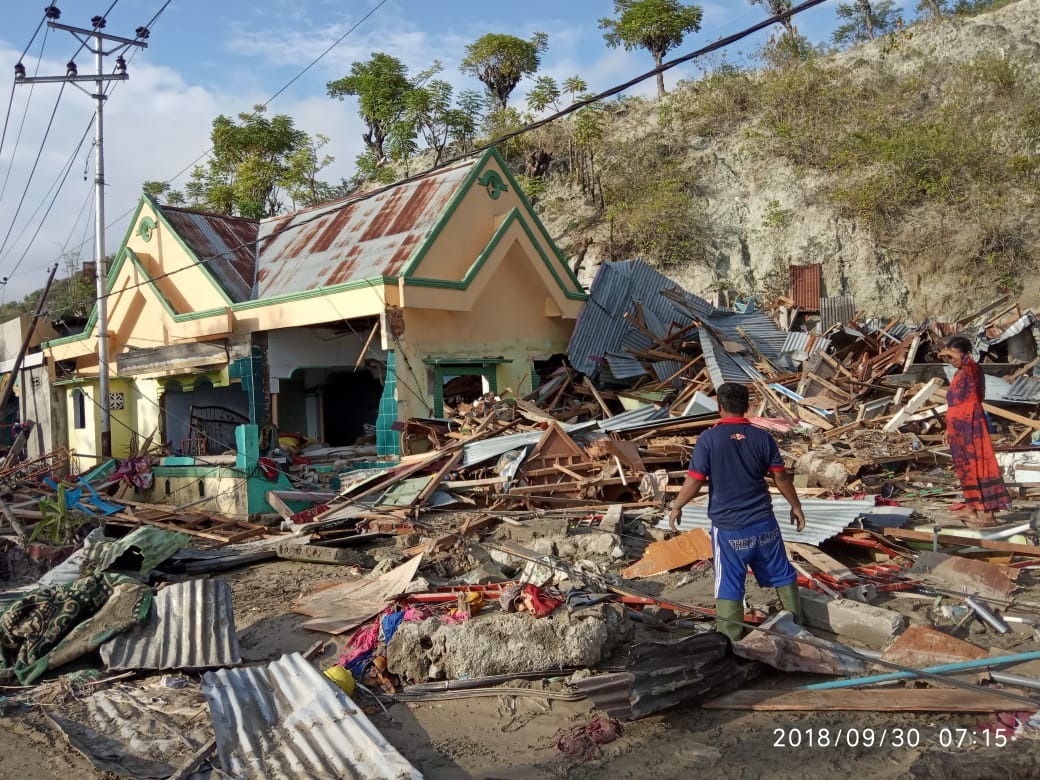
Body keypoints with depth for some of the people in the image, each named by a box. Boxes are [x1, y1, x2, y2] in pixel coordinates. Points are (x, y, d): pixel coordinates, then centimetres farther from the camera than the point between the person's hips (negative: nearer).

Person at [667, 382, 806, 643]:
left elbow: (694, 482, -13)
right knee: (782, 573, 21)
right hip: (763, 522, 3)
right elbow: (781, 477, 2)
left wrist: (676, 507, 2)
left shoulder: (708, 439, -13)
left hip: (728, 527, -3)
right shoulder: (762, 437, -4)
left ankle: (730, 640, 12)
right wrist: (796, 506, 17)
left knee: (729, 585, 6)